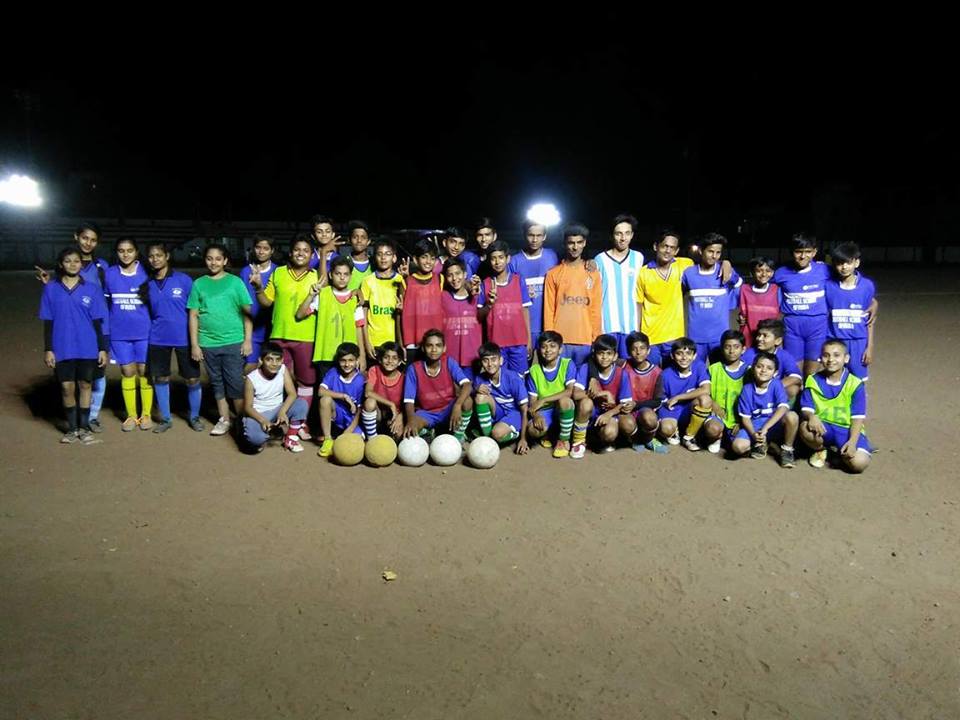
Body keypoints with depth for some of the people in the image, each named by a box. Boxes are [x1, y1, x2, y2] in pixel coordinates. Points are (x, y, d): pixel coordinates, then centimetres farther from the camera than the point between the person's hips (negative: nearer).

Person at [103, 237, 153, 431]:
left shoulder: (145, 273, -4)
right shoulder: (109, 274, 1)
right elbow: (106, 304, 10)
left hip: (144, 332, -2)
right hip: (119, 333, 2)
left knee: (144, 371, 4)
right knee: (127, 373, 8)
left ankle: (146, 414, 16)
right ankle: (131, 415, 18)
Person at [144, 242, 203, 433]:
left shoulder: (183, 280, -3)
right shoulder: (148, 284, 6)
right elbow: (147, 311, 17)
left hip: (184, 337, -3)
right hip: (158, 339, 3)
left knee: (192, 379, 1)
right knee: (160, 378, 8)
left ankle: (195, 417, 19)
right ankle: (165, 418, 22)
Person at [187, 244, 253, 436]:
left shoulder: (235, 282, 1)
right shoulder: (199, 284, 6)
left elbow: (247, 312, 0)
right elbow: (193, 315, 6)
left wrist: (247, 340, -6)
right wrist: (194, 344, 1)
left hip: (234, 342, -3)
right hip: (208, 343, 3)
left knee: (236, 383, 0)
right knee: (217, 382, 11)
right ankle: (224, 419, 22)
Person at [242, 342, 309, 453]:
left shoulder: (283, 370, -10)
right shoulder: (251, 379, -17)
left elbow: (292, 394, -14)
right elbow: (247, 407, -14)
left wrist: (282, 412, -31)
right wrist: (262, 420, -32)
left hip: (278, 411, 4)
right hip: (258, 414, -3)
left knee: (301, 403, -23)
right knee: (254, 437, -36)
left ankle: (291, 437, -5)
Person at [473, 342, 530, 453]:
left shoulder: (513, 378, -21)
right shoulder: (480, 379, -10)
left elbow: (525, 410, -17)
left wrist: (523, 439, -19)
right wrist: (476, 390, -25)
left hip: (514, 413, -5)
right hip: (497, 413, 5)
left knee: (498, 433, -35)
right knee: (481, 396, -24)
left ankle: (517, 434, 1)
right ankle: (486, 437, -12)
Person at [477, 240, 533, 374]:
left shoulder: (518, 281, 1)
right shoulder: (485, 284, 1)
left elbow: (525, 310, 3)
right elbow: (479, 316, 3)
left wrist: (529, 340, 1)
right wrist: (489, 304, -17)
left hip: (518, 341, 0)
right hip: (496, 342, 0)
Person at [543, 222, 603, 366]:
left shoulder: (594, 274, 8)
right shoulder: (553, 274, 5)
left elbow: (596, 310, 7)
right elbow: (549, 310, 3)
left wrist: (596, 340, 1)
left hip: (585, 341, 1)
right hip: (559, 340, -1)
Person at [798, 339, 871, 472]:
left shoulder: (855, 384, -6)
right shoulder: (813, 381, 0)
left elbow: (857, 417, -9)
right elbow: (806, 408, -6)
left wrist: (852, 441, -23)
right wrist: (812, 416, -31)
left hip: (847, 429, -1)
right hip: (822, 427, 1)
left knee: (859, 463, -27)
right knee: (806, 428, -35)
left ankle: (839, 452, 12)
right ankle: (820, 450, 3)